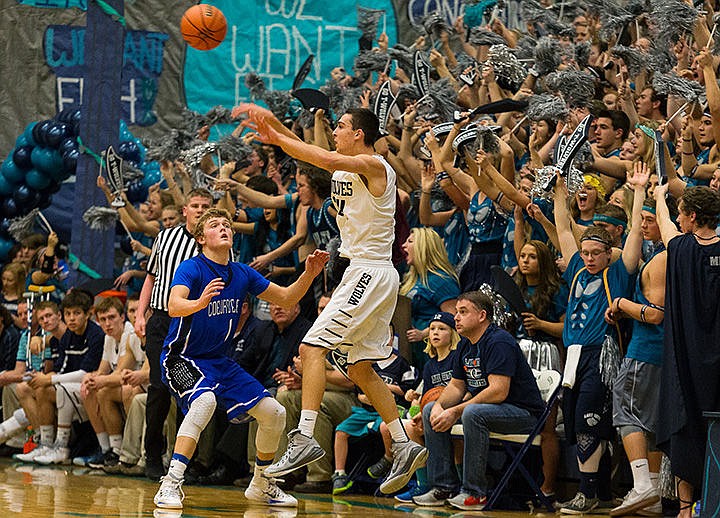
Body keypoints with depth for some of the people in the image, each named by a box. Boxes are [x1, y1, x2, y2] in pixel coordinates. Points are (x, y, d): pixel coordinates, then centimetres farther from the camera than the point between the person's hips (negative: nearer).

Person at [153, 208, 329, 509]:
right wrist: (199, 303, -55)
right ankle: (170, 484, -36)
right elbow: (174, 306, -34)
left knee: (274, 413, 3)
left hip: (219, 360, 7)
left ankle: (261, 485, 26)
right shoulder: (191, 268, -16)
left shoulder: (242, 274, 3)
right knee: (205, 400, -38)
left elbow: (286, 298, 11)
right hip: (182, 358, -7)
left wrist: (308, 274, -6)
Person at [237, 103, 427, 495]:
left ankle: (305, 437, -23)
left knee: (312, 347, -17)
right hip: (363, 273, 10)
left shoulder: (372, 165, -13)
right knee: (361, 370, 13)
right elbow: (309, 154, 12)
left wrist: (277, 137, -24)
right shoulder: (345, 167, 14)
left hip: (370, 272, -10)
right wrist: (272, 124, -3)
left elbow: (325, 159, -29)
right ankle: (404, 447, 16)